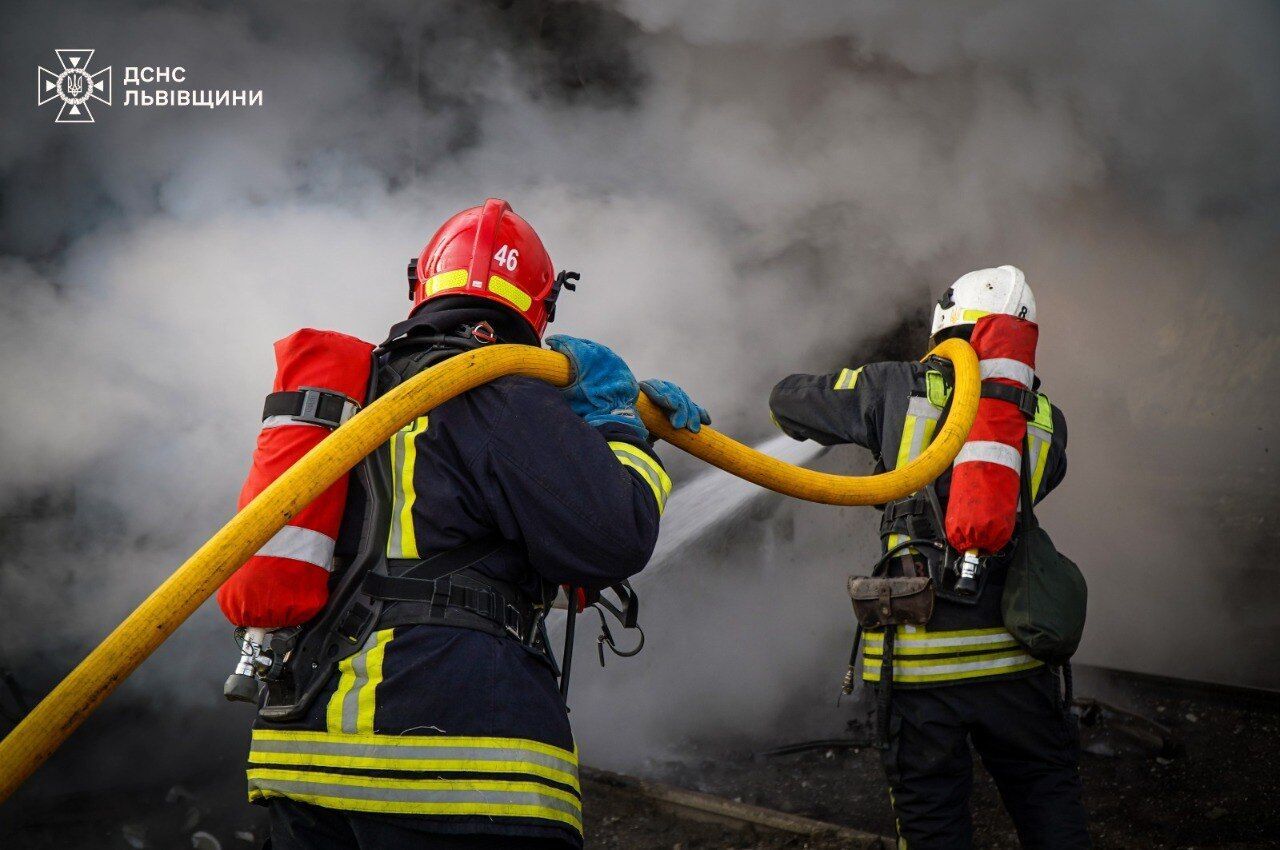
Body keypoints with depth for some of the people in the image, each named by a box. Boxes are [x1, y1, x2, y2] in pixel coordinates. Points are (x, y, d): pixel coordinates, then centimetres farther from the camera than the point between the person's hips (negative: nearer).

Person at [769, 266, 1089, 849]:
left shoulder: (899, 389, -1)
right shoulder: (1045, 418, 6)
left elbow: (787, 400, 8)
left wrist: (861, 418, 28)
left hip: (916, 662, -1)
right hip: (1010, 654, 2)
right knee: (1048, 799, 18)